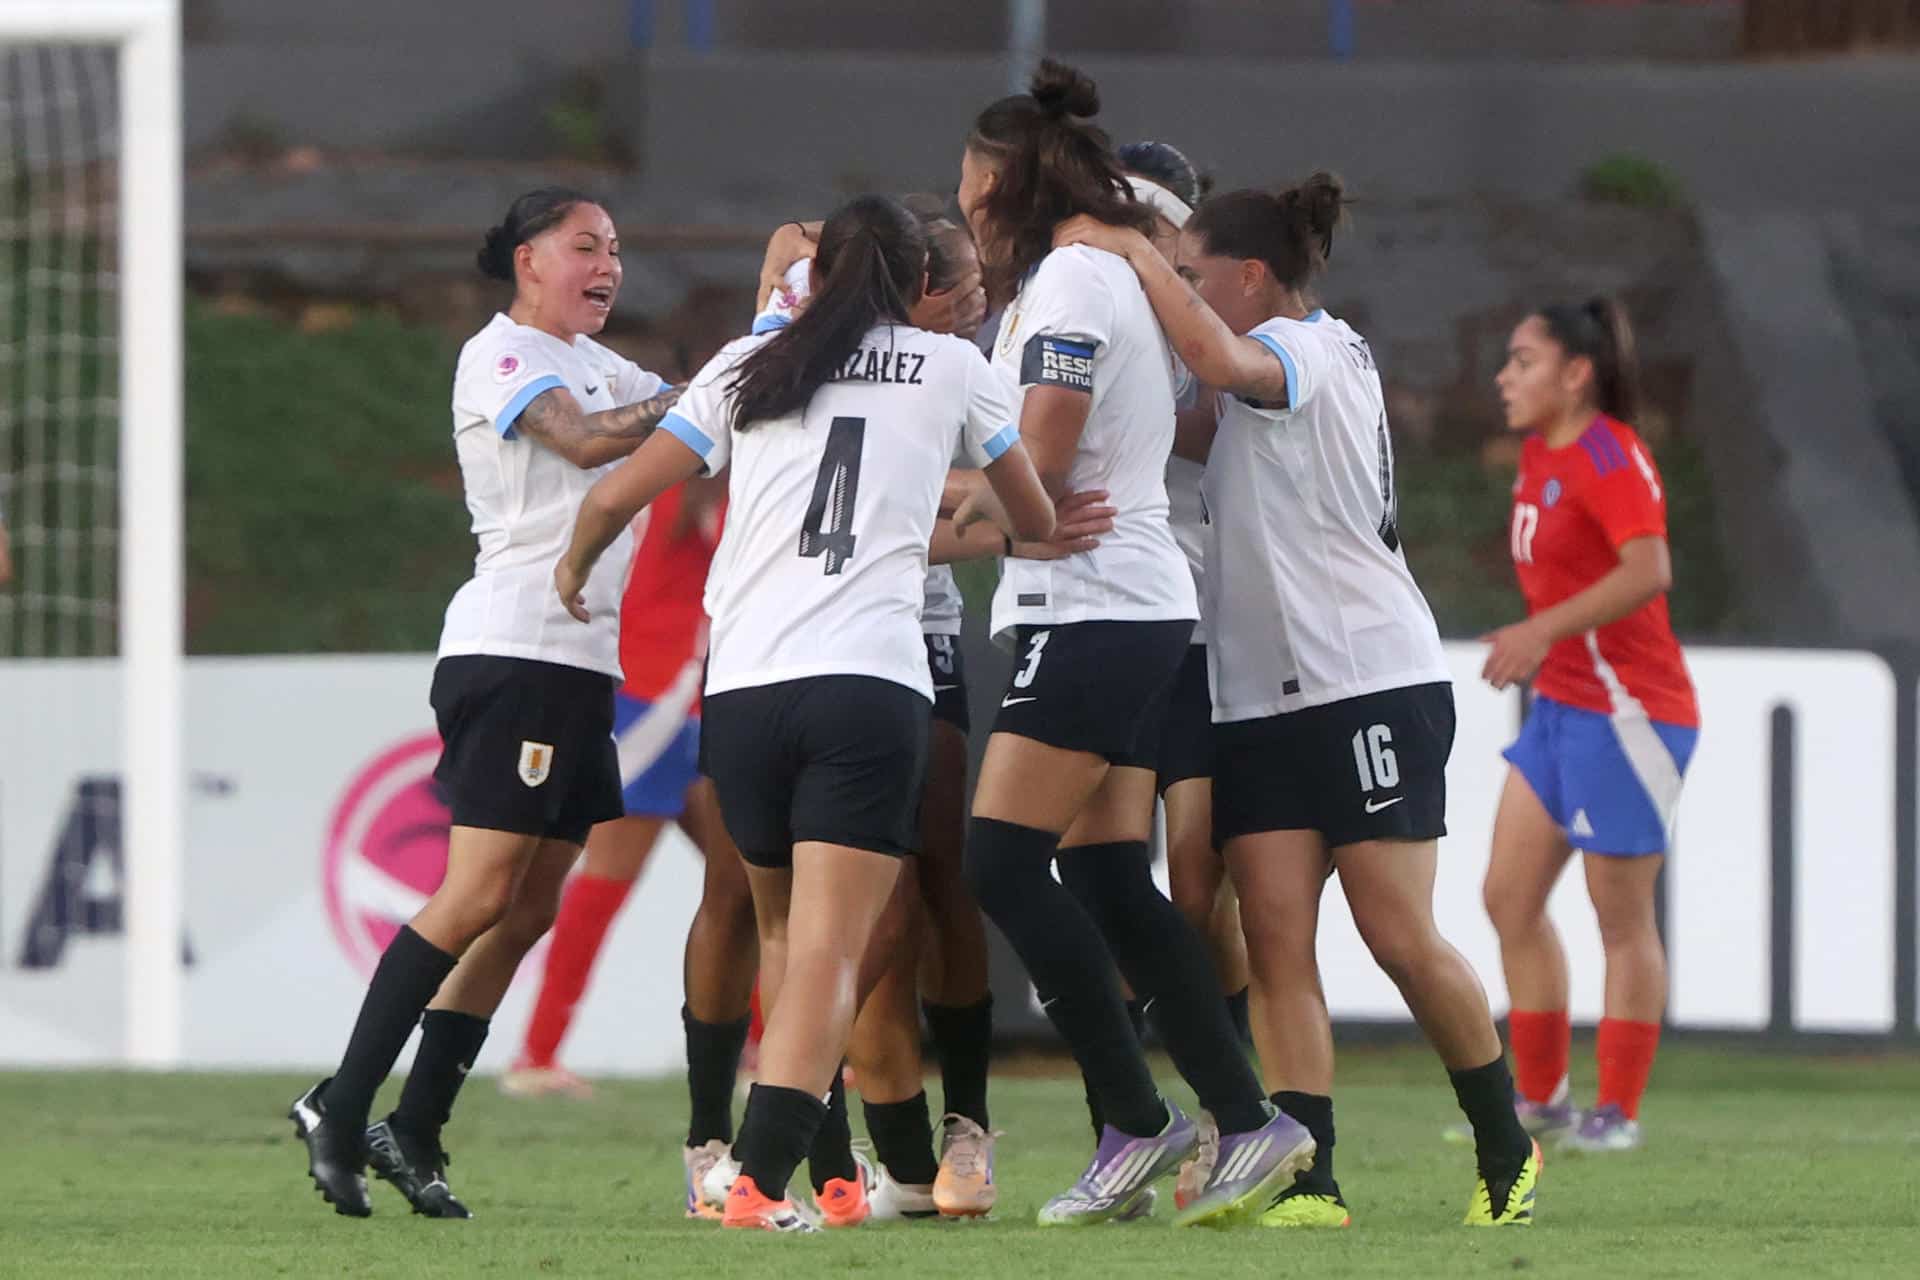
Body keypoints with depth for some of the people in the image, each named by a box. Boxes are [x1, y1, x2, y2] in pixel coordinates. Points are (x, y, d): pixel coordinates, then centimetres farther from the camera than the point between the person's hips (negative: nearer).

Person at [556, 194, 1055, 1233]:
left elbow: (617, 494, 13)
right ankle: (760, 1179, -25)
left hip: (742, 689, 3)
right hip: (871, 681, -3)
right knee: (828, 953, -9)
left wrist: (574, 568, 35)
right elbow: (1037, 520, 23)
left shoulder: (749, 366, 15)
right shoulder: (951, 368, 12)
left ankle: (822, 1174, 23)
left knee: (782, 931, 21)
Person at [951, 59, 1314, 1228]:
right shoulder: (1121, 274, 18)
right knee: (1112, 883, 6)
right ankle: (1247, 1121, 1)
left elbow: (1039, 462, -15)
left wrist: (954, 504, 1)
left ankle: (1139, 1123, -10)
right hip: (1146, 610, 10)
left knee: (1005, 862, -10)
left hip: (1091, 612, -10)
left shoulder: (1070, 279, -11)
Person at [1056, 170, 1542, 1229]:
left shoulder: (1308, 348, -9)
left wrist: (1137, 256, -22)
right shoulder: (1279, 366, 19)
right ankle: (1307, 1179, -12)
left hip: (1371, 677, -8)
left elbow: (1222, 363, -30)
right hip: (1262, 696, 8)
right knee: (1275, 943, -7)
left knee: (1401, 940, -7)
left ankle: (1504, 1147, 11)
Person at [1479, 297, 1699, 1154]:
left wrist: (1545, 630, -32)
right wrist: (1534, 648, 14)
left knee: (1621, 916, -2)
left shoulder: (1610, 457, -15)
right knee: (1509, 896, 7)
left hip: (1625, 712, -10)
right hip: (1560, 707, 10)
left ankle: (1619, 1112, 5)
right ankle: (1539, 1097, 15)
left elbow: (1649, 570, -28)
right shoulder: (1541, 455, 13)